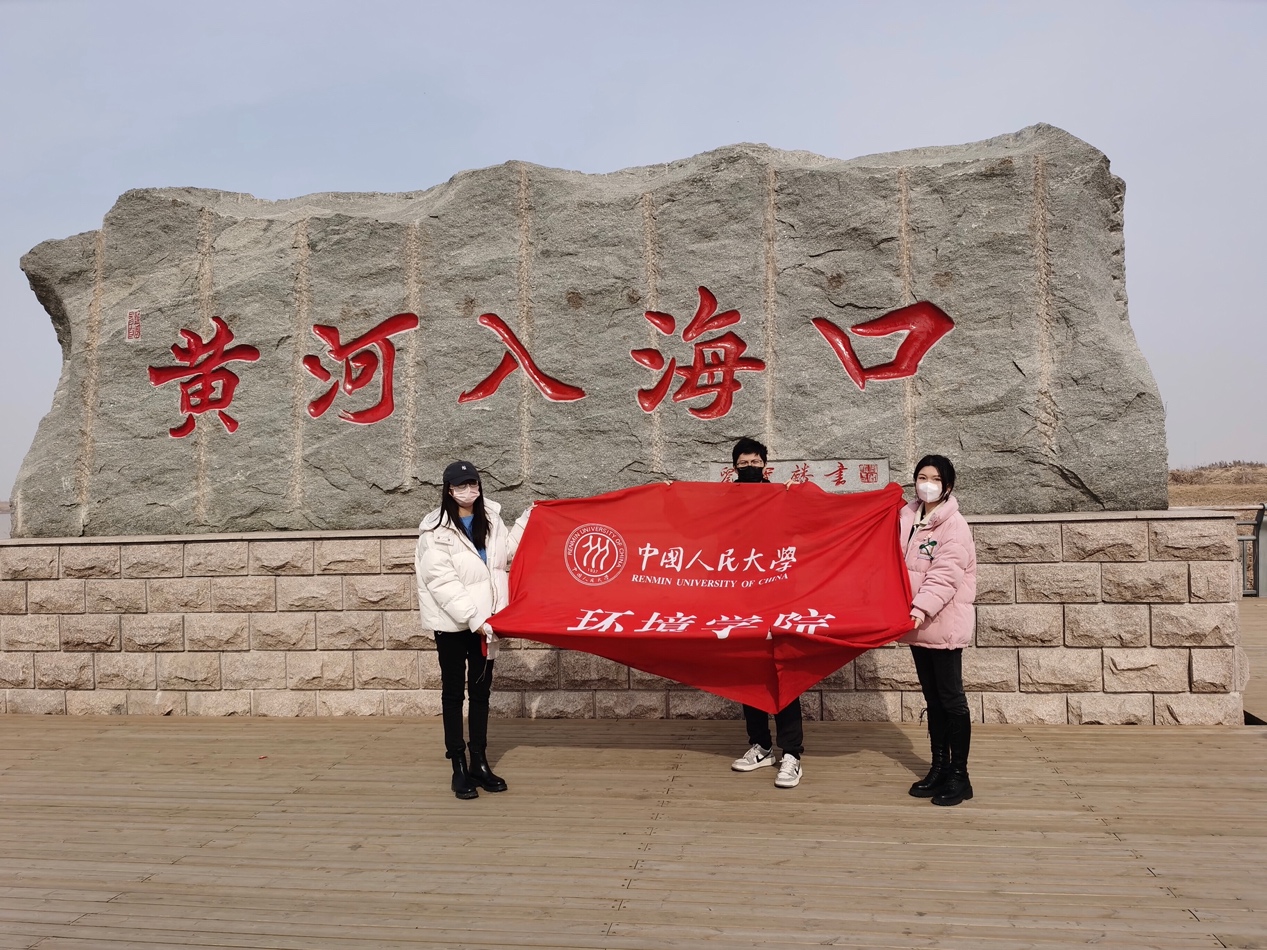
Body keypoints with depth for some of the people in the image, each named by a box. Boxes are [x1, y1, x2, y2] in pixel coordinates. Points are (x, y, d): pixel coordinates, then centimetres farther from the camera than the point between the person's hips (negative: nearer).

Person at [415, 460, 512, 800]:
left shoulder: (491, 519, 2)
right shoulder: (436, 529, -13)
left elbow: (506, 552, 18)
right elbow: (442, 582, -17)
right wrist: (473, 618, -20)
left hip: (484, 617, 5)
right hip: (452, 621, -5)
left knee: (481, 689, 12)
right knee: (454, 691, 6)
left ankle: (479, 762, 23)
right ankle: (458, 768, 14)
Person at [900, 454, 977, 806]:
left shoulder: (955, 526, -12)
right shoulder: (906, 518, 9)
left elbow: (945, 576, -22)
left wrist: (920, 609, -33)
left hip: (944, 623, -7)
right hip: (917, 623, 7)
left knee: (951, 698, 0)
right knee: (933, 698, 14)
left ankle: (959, 775, 9)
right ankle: (939, 768, 24)